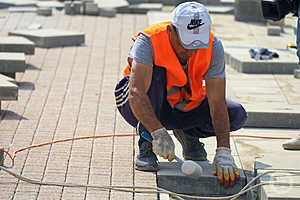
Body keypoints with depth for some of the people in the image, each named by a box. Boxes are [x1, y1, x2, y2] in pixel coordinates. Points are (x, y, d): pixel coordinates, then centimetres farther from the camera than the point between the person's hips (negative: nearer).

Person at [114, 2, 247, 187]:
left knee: (237, 115, -19)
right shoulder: (148, 41, -30)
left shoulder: (213, 46, -21)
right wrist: (159, 133, -56)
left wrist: (224, 153, -39)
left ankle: (188, 134, 9)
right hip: (142, 110, -3)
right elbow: (136, 94, -42)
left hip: (184, 107, 3)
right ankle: (146, 146, -21)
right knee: (154, 72, -34)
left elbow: (218, 103, -27)